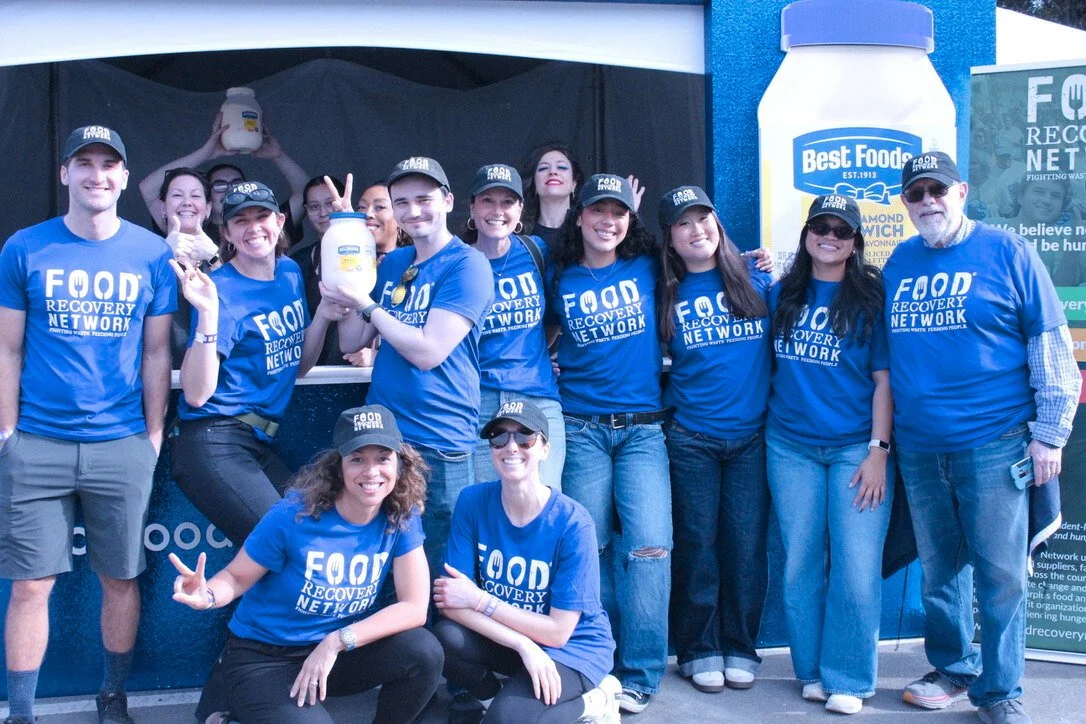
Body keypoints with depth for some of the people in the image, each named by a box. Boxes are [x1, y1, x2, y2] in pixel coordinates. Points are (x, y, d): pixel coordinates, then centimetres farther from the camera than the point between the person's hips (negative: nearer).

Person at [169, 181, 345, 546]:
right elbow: (196, 394, -19)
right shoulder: (222, 289, -11)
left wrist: (323, 315, 1)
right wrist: (208, 313, -27)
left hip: (260, 443, 7)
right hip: (214, 443, -7)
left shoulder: (290, 272, 10)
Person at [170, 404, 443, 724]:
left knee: (425, 652, -21)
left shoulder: (401, 518, -11)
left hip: (339, 651, 3)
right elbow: (237, 577, -8)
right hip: (263, 656, -3)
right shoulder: (295, 514, -20)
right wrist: (207, 596, -32)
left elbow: (415, 607, -15)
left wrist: (338, 641, -25)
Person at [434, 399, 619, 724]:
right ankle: (499, 695, 3)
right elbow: (452, 601, -16)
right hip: (502, 637, 4)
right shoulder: (473, 502, -12)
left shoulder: (573, 524, -22)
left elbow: (558, 632, -19)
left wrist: (480, 600, -19)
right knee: (446, 639, -26)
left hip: (573, 646, -4)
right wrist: (524, 645, -27)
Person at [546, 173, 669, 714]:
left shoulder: (647, 267, 6)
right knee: (591, 548, 3)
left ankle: (639, 675, 1)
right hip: (582, 429, 0)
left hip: (642, 427, 0)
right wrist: (552, 371, 4)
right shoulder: (560, 280, 6)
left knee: (648, 546, -9)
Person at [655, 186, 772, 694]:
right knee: (697, 547, 4)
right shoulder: (665, 295, 5)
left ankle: (739, 649, 18)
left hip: (752, 436, 0)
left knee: (746, 546, 3)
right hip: (691, 438, 0)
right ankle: (700, 651, 17)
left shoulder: (756, 280, 4)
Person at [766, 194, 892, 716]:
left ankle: (847, 679, 8)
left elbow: (884, 378, -4)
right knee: (800, 564, 7)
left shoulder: (871, 298, -1)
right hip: (791, 447, 3)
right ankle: (811, 670, 20)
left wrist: (878, 450, -9)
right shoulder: (781, 295, 9)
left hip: (857, 447, -3)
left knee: (856, 567, -4)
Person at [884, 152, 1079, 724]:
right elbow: (888, 350, 21)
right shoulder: (899, 263, 10)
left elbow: (1051, 342, -3)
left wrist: (1050, 432, -7)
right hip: (919, 450, 4)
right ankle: (952, 667, 29)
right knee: (938, 568, 12)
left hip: (993, 444, -4)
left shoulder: (1006, 252, -2)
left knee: (999, 571, 0)